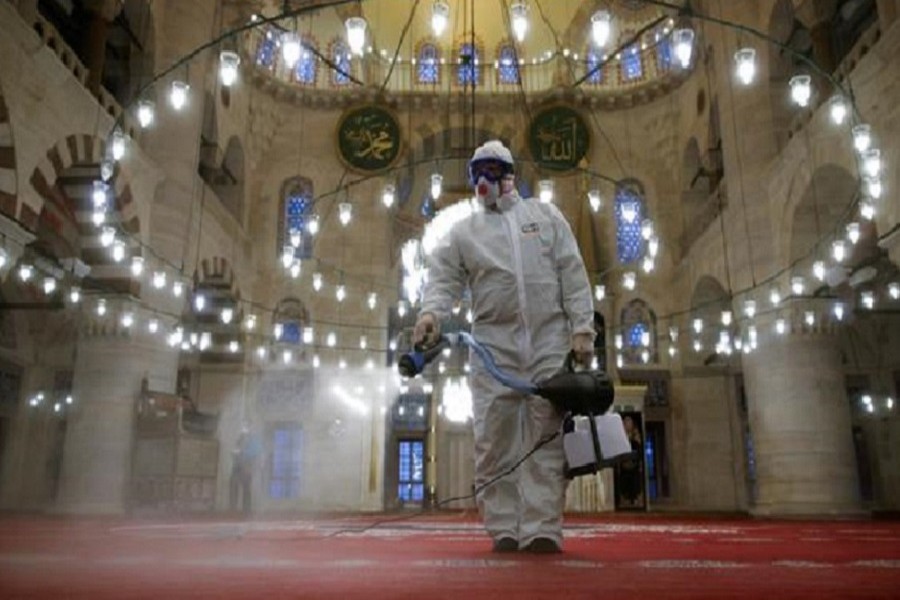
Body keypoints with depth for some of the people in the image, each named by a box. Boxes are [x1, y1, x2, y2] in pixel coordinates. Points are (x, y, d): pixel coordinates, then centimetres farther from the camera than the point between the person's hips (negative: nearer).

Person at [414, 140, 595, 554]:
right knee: (495, 440, -2)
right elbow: (443, 279, 4)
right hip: (494, 344, 0)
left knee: (546, 438, -3)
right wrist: (431, 312, -19)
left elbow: (573, 274, 9)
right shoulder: (463, 232, 15)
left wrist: (582, 328, -3)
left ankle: (541, 529, -1)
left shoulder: (546, 216, 16)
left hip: (550, 341, 0)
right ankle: (503, 529, 5)